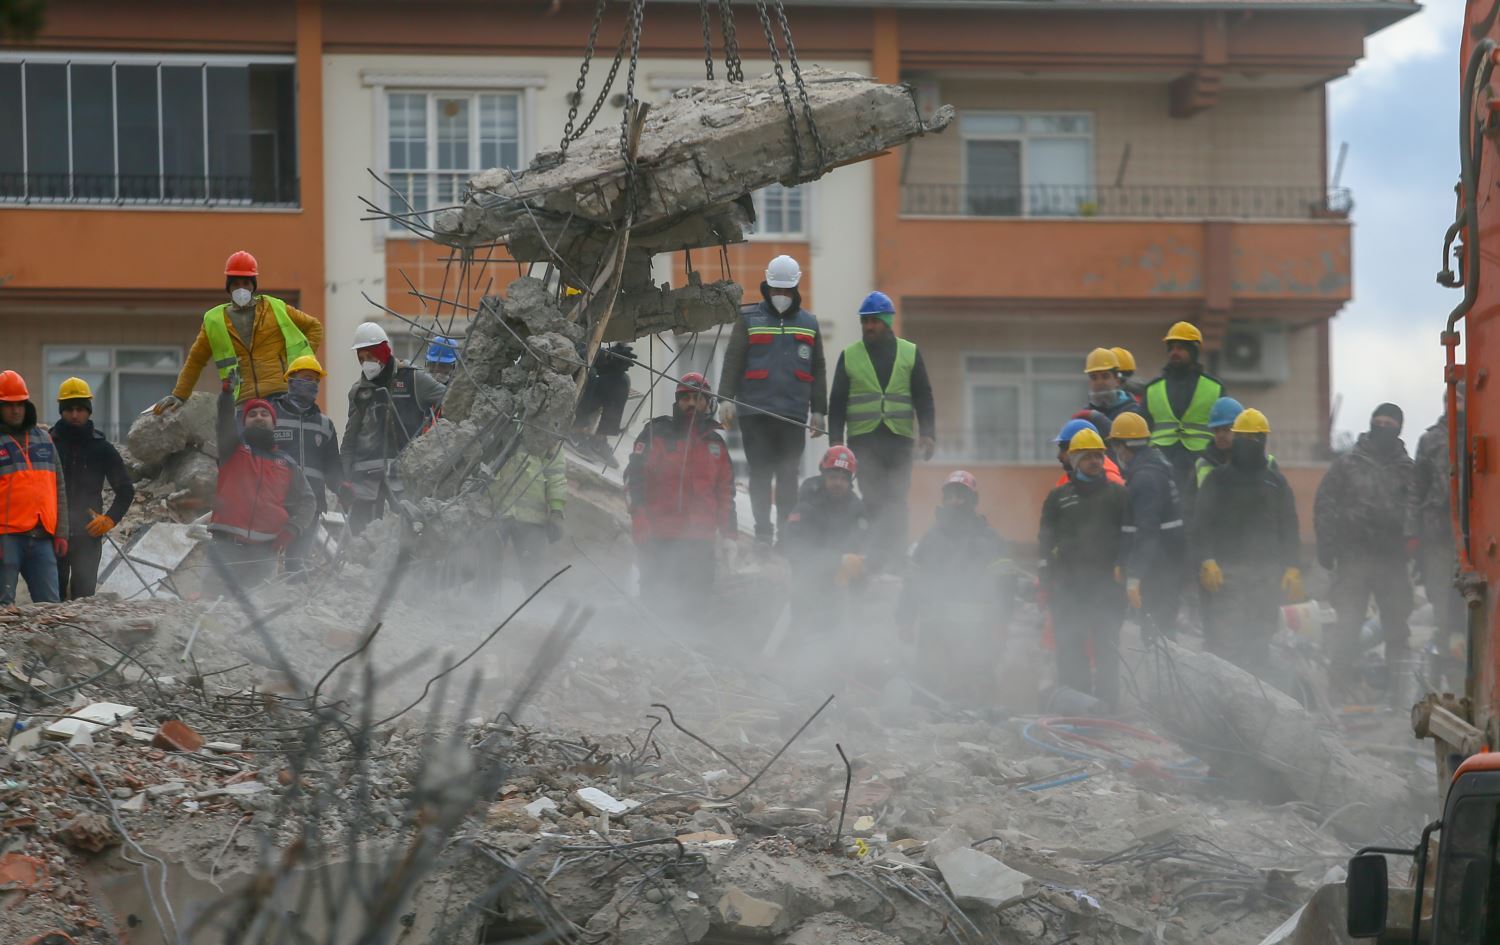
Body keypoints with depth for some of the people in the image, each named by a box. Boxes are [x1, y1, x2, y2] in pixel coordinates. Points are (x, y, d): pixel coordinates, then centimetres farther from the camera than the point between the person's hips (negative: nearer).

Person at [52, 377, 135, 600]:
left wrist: (110, 519, 0)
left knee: (84, 596, -1)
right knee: (53, 596, -1)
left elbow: (126, 490, 13)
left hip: (88, 534, 1)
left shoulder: (102, 448, 7)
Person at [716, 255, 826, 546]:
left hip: (793, 413, 2)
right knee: (760, 475, -1)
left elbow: (818, 370, 15)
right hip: (754, 412, -2)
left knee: (788, 477, 2)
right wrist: (725, 398, -9)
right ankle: (763, 532, 5)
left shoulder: (808, 323, 13)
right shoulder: (749, 318, 6)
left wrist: (819, 410, 11)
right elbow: (732, 361, 2)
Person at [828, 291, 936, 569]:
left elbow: (924, 398, 10)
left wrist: (928, 434, -1)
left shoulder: (910, 354, 10)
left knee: (896, 501, -3)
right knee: (873, 501, -7)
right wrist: (836, 440, 2)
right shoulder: (849, 356, 10)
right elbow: (837, 401, 10)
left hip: (900, 440, 0)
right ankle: (876, 558, -7)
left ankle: (897, 555, -2)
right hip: (862, 439, 0)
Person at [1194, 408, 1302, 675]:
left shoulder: (1276, 482, 15)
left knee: (1260, 640, 3)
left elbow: (1289, 528, 14)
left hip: (1267, 571, 3)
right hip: (1227, 572, -3)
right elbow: (1202, 523, 1)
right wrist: (1207, 561, -13)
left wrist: (1293, 568, 2)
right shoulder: (1218, 479, 7)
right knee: (1226, 640, -12)